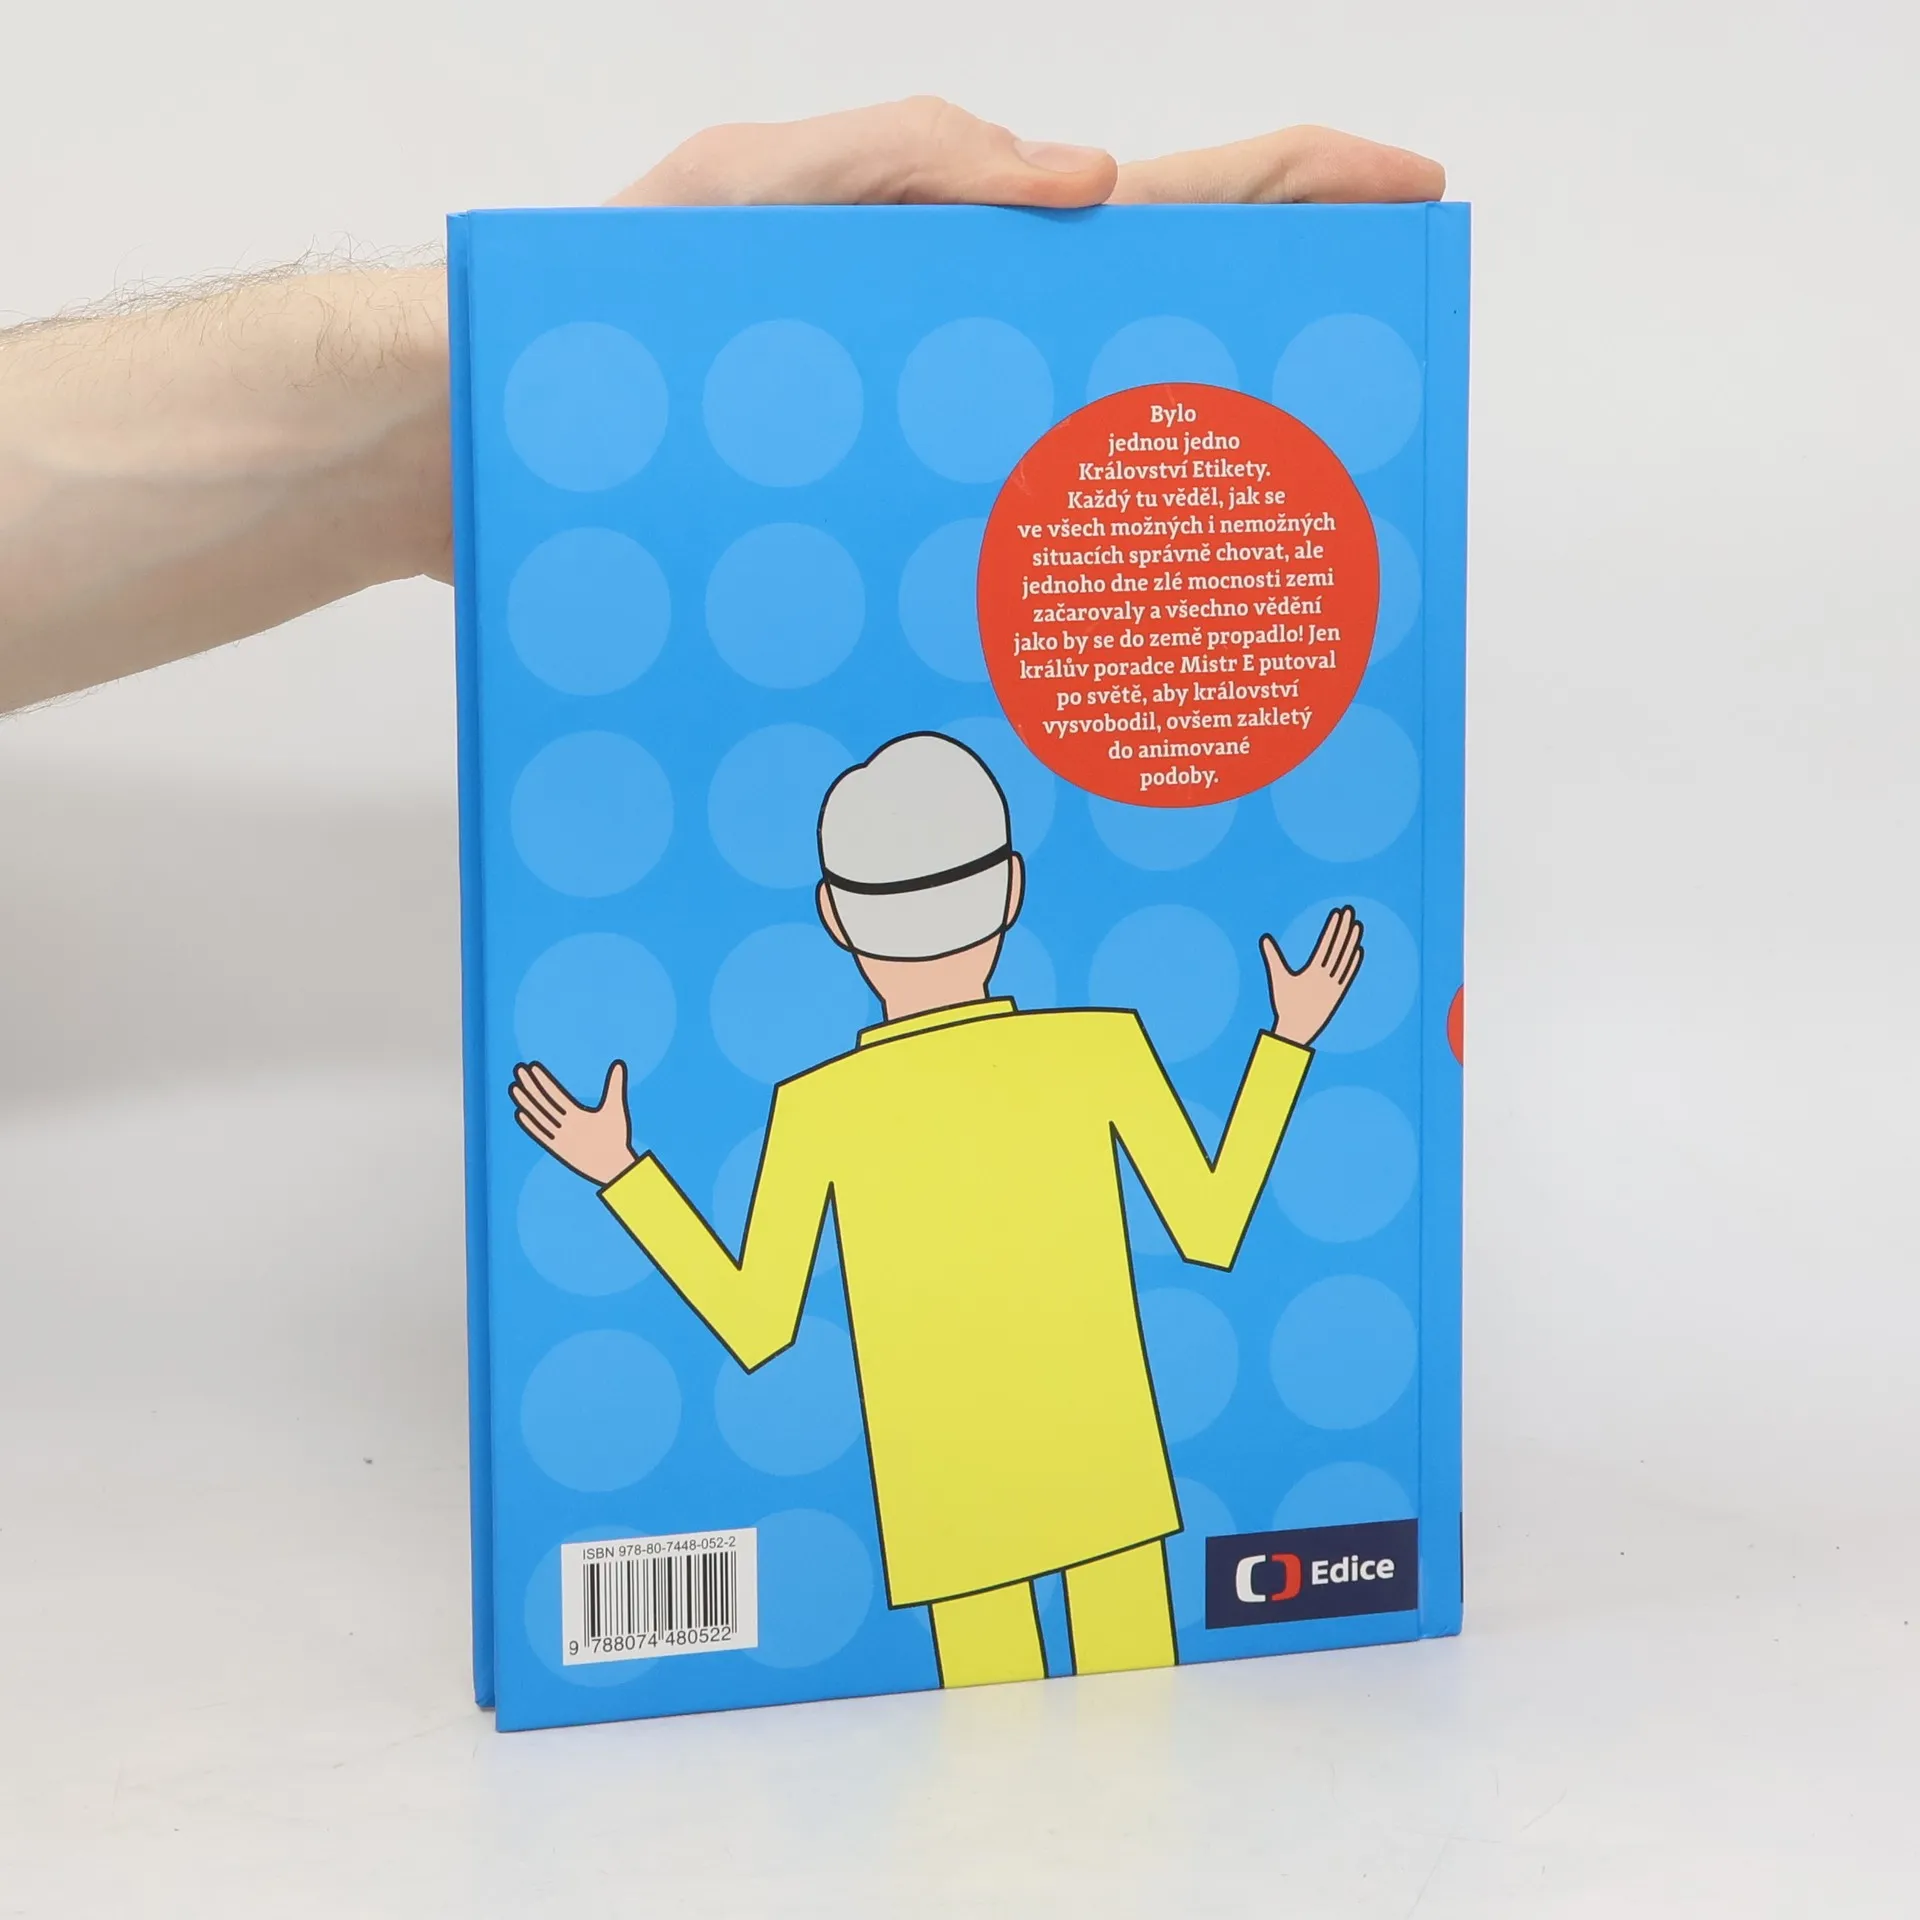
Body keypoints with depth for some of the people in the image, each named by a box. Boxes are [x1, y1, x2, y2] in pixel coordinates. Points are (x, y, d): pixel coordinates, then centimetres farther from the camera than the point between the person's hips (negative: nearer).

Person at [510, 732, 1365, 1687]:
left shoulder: (820, 1105, -13)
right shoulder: (1104, 1044, -10)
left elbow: (754, 1326, -6)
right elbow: (1213, 1230, 1)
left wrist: (617, 1171, 2)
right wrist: (1291, 1035, 10)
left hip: (955, 1518, -1)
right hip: (1114, 1485, 1)